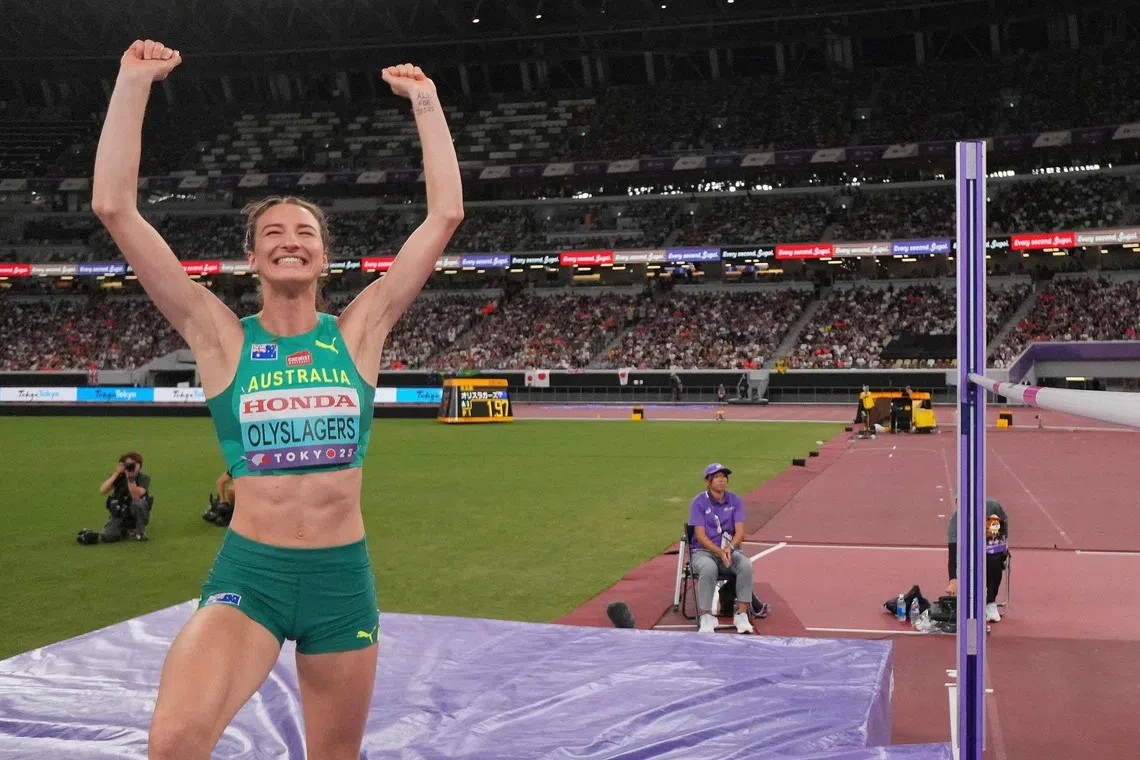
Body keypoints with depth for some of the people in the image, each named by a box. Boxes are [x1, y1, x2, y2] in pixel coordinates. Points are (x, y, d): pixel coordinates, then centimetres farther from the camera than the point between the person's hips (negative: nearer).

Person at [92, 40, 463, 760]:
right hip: (248, 572, -2)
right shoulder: (223, 339, -2)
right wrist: (134, 81, -7)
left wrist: (426, 101, 0)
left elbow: (446, 214, -1)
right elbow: (115, 207, -7)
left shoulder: (358, 330, 2)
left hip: (344, 574, 2)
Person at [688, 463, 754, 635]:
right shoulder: (698, 502, -5)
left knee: (746, 565, -28)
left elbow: (740, 532, -3)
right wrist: (720, 552, -26)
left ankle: (741, 615, -23)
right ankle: (707, 617, -29)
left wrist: (729, 547, -23)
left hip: (730, 550, 3)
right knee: (709, 569, -37)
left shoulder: (735, 501, 4)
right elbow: (700, 536, -12)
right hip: (703, 551, -3)